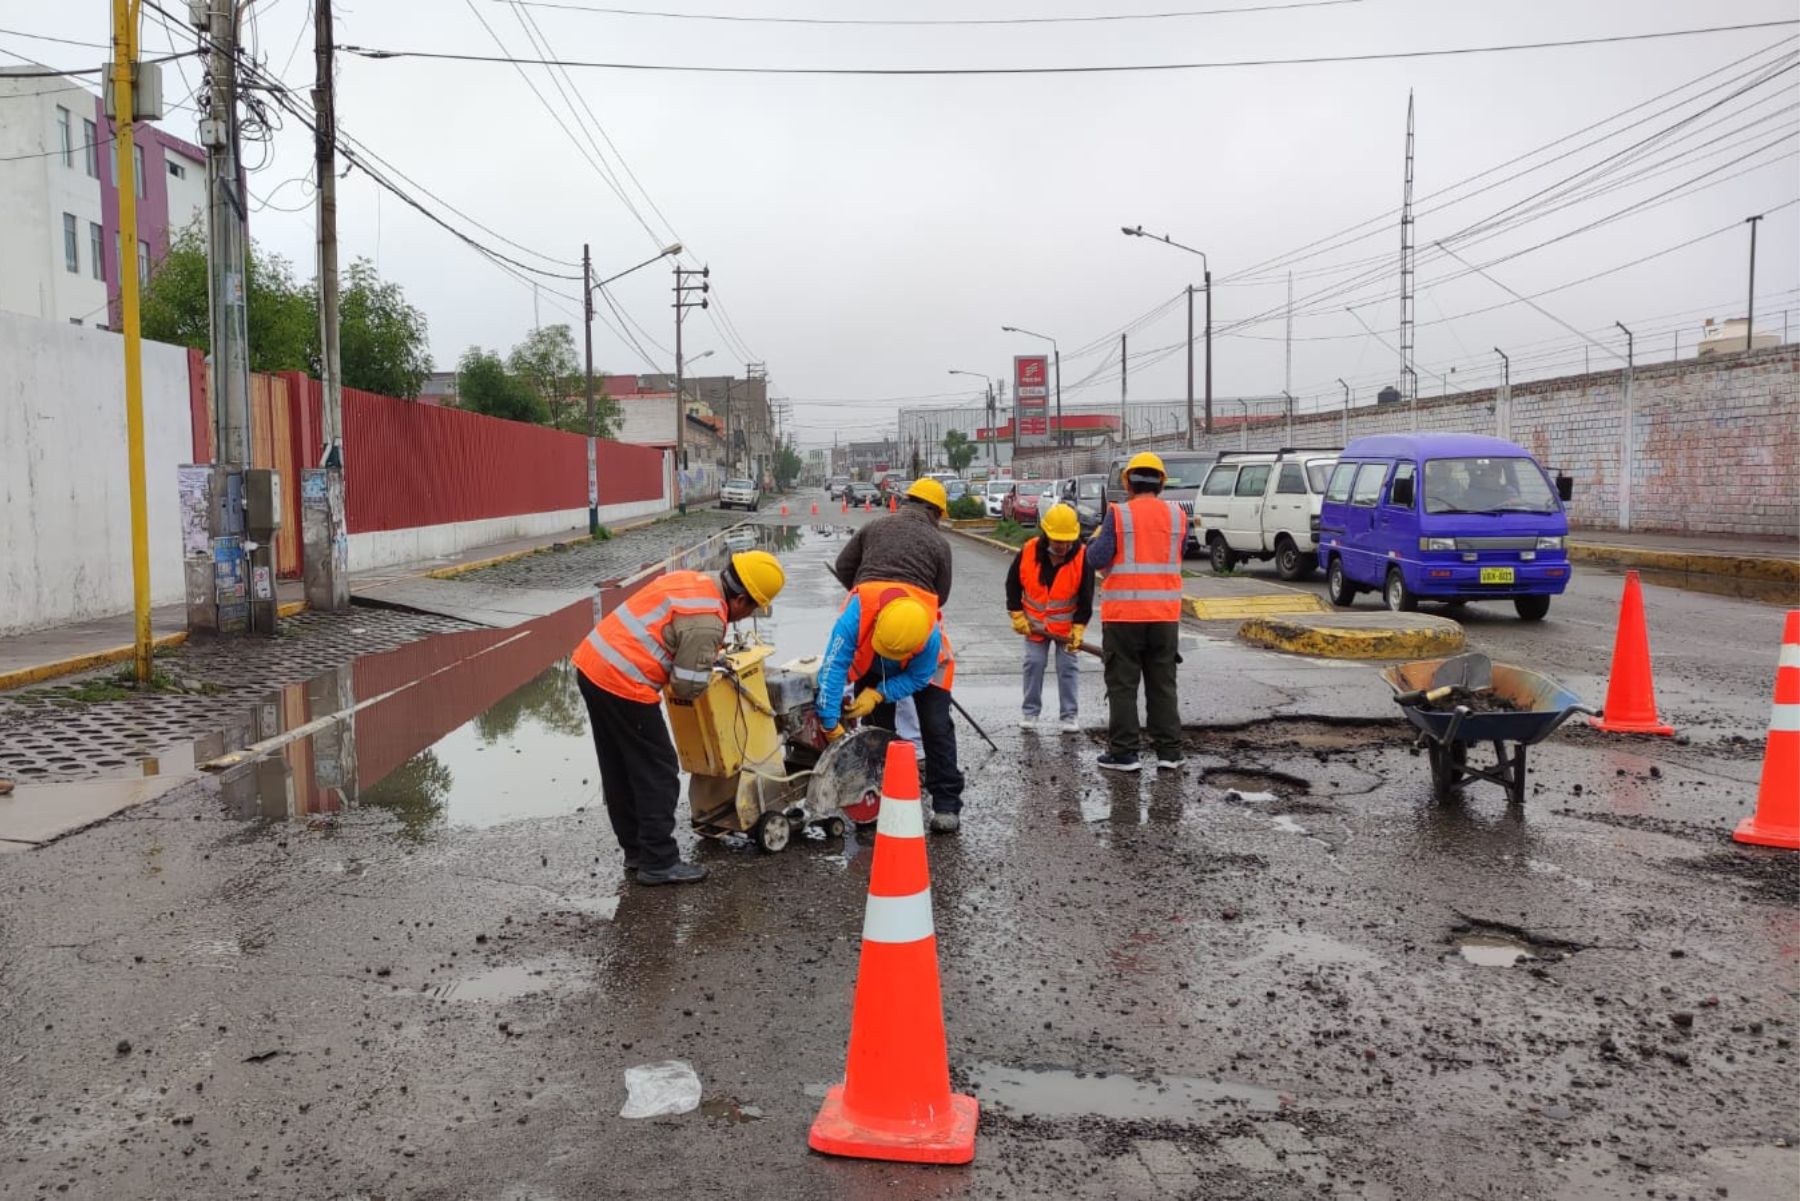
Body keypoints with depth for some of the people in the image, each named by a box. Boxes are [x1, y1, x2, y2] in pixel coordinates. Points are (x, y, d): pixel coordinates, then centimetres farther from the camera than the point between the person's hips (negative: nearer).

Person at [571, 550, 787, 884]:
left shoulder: (691, 580, 10)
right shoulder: (707, 622, -17)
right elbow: (688, 686, -14)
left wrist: (710, 652, 15)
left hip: (591, 664, 10)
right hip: (623, 685, -10)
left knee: (619, 770, 19)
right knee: (658, 774, 3)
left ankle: (636, 850, 31)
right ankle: (659, 863, 9)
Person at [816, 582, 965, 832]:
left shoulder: (930, 633, -42)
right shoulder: (857, 613, -44)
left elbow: (918, 678, -24)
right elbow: (833, 667, -42)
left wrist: (878, 695, -35)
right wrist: (831, 725, -41)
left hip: (923, 667, -1)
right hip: (871, 664, 1)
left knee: (936, 727, -10)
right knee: (876, 727, -2)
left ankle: (947, 804, -3)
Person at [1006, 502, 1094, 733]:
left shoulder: (1082, 557, -20)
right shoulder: (1028, 552, -16)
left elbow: (1086, 598, -13)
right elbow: (1013, 584, -2)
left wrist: (1078, 629, -16)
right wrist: (1017, 616, -4)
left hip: (1067, 624, -1)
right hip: (1034, 624, 1)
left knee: (1068, 666, 0)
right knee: (1034, 663, 4)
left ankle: (1070, 715, 9)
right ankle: (1030, 711, 17)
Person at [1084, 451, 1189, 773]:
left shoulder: (1118, 514, -9)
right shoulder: (1177, 515, 3)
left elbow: (1098, 559, -10)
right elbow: (1177, 557, 13)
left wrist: (1096, 537, 9)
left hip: (1124, 613, -3)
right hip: (1165, 613, 4)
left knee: (1123, 685, 4)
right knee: (1163, 684, 12)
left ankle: (1124, 752, 6)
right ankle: (1169, 751, 14)